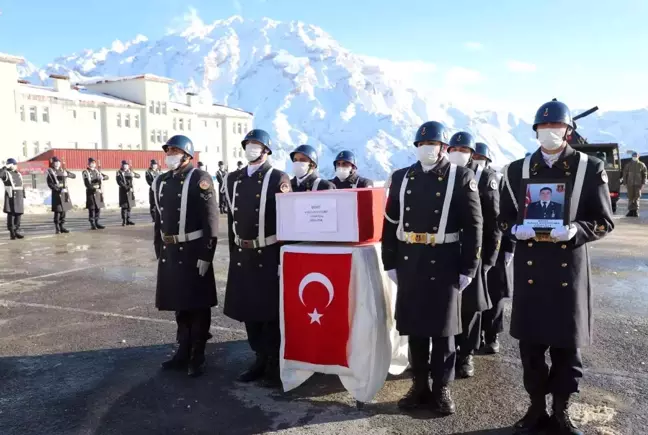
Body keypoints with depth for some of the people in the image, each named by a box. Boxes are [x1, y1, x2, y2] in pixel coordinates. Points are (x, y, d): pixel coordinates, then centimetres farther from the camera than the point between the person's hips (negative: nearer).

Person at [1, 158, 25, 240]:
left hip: (19, 196, 6)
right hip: (10, 196, -6)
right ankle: (12, 231, 2)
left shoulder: (18, 174, 18)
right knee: (11, 214, -2)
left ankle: (17, 230, 17)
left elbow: (22, 186, 19)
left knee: (19, 213, 6)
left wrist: (24, 196, 15)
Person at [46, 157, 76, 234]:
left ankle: (62, 227, 16)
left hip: (65, 193, 5)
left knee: (63, 210, 8)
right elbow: (50, 184, -11)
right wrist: (59, 190, -19)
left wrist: (67, 174, -11)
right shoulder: (50, 172, -2)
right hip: (57, 194, -5)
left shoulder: (63, 170, 13)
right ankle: (57, 228, -1)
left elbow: (74, 176, 9)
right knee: (57, 211, -7)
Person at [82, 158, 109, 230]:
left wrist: (102, 177, -14)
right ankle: (92, 224, 2)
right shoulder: (85, 172, -5)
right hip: (91, 192, -6)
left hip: (98, 192, 6)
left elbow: (106, 176, 8)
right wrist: (95, 189, -23)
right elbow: (87, 184, -14)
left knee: (98, 208, 7)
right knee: (92, 209, -4)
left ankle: (97, 223, 16)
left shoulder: (97, 171, 14)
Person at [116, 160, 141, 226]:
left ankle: (128, 220, 13)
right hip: (123, 191, -5)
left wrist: (133, 175, -12)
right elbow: (120, 182, -11)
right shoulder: (119, 173, -2)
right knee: (124, 206, -8)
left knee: (129, 206, 7)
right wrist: (127, 188, -17)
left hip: (130, 191, 5)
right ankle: (124, 221, -6)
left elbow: (138, 176, 8)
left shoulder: (129, 172, 13)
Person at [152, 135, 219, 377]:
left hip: (193, 251, -6)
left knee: (198, 305, 4)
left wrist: (206, 255, -18)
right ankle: (183, 352, 27)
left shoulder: (200, 179, -9)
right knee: (179, 304, 14)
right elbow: (159, 219, 17)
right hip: (170, 253, 6)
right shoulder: (160, 182, 12)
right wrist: (159, 251, 15)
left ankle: (198, 357, 17)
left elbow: (210, 220, -14)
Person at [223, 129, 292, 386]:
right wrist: (234, 253, 12)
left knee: (272, 311, 4)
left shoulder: (278, 178, -6)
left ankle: (275, 364, 20)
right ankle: (260, 359, 29)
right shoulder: (233, 179, 11)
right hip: (242, 255, 6)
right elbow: (232, 218, 13)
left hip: (270, 256, -5)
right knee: (248, 309, 13)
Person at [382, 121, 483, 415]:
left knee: (442, 328, 6)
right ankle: (419, 386, 25)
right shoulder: (401, 178, 9)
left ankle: (441, 389, 21)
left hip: (444, 263, -3)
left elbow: (473, 225, -4)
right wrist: (390, 263, 5)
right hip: (409, 263, 4)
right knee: (413, 326, 10)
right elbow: (391, 223, 9)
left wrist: (468, 268, -8)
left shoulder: (461, 177, -1)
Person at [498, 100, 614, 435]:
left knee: (567, 343, 9)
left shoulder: (590, 168, 0)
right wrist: (516, 229, -13)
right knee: (530, 342, 10)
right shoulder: (518, 169, 6)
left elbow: (604, 222, 0)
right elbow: (504, 218, 9)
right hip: (529, 267, 2)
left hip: (569, 268, -1)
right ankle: (537, 408, 29)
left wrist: (575, 230, -20)